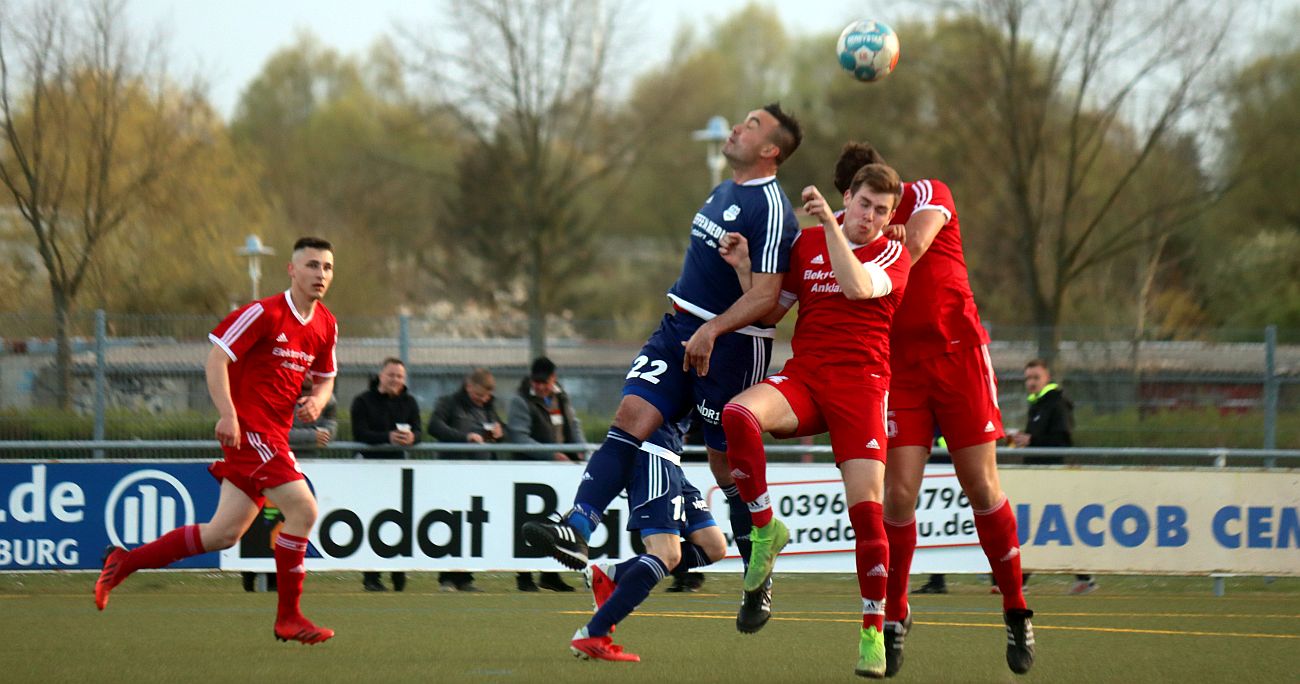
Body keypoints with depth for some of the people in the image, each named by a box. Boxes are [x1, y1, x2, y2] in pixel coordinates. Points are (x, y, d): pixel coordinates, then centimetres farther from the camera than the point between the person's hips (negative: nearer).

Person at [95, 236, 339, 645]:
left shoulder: (326, 326, 11)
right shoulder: (265, 313, -12)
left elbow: (325, 377, 24)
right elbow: (216, 356, -14)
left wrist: (317, 400, 0)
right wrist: (228, 413, -23)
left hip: (273, 436, 8)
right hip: (249, 429, -8)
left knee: (224, 534, 8)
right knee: (303, 509, -17)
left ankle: (125, 563, 20)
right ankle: (288, 617, -8)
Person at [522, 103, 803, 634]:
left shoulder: (771, 209, -14)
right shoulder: (723, 191, 14)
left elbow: (766, 294, -21)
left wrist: (714, 329, -30)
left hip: (733, 344, -8)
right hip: (680, 329, 8)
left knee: (728, 464, 0)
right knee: (632, 415, -12)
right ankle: (577, 529, -24)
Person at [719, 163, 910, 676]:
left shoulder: (893, 256, 3)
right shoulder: (808, 243, 13)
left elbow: (858, 287, -19)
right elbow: (770, 312, 17)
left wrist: (830, 224, -22)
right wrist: (747, 271, 0)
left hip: (860, 384, -2)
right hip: (803, 377, 2)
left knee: (866, 509, -11)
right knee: (739, 414, -31)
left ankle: (873, 633, 0)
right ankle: (765, 527, -13)